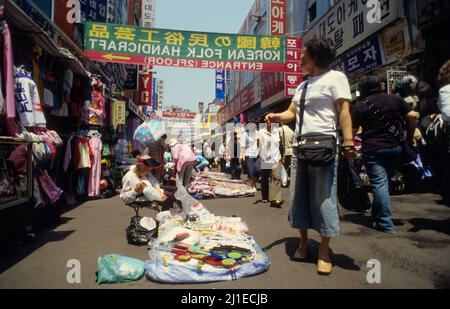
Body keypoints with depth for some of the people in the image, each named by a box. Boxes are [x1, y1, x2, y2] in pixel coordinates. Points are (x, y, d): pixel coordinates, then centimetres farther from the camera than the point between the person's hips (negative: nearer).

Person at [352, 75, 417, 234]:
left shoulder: (360, 105, 0)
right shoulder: (395, 98, 7)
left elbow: (353, 129, 1)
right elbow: (412, 115, 1)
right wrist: (410, 136, 12)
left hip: (373, 149, -4)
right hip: (396, 147, 4)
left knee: (379, 184, -4)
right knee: (383, 182, 18)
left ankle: (385, 224, -4)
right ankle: (377, 215, 28)